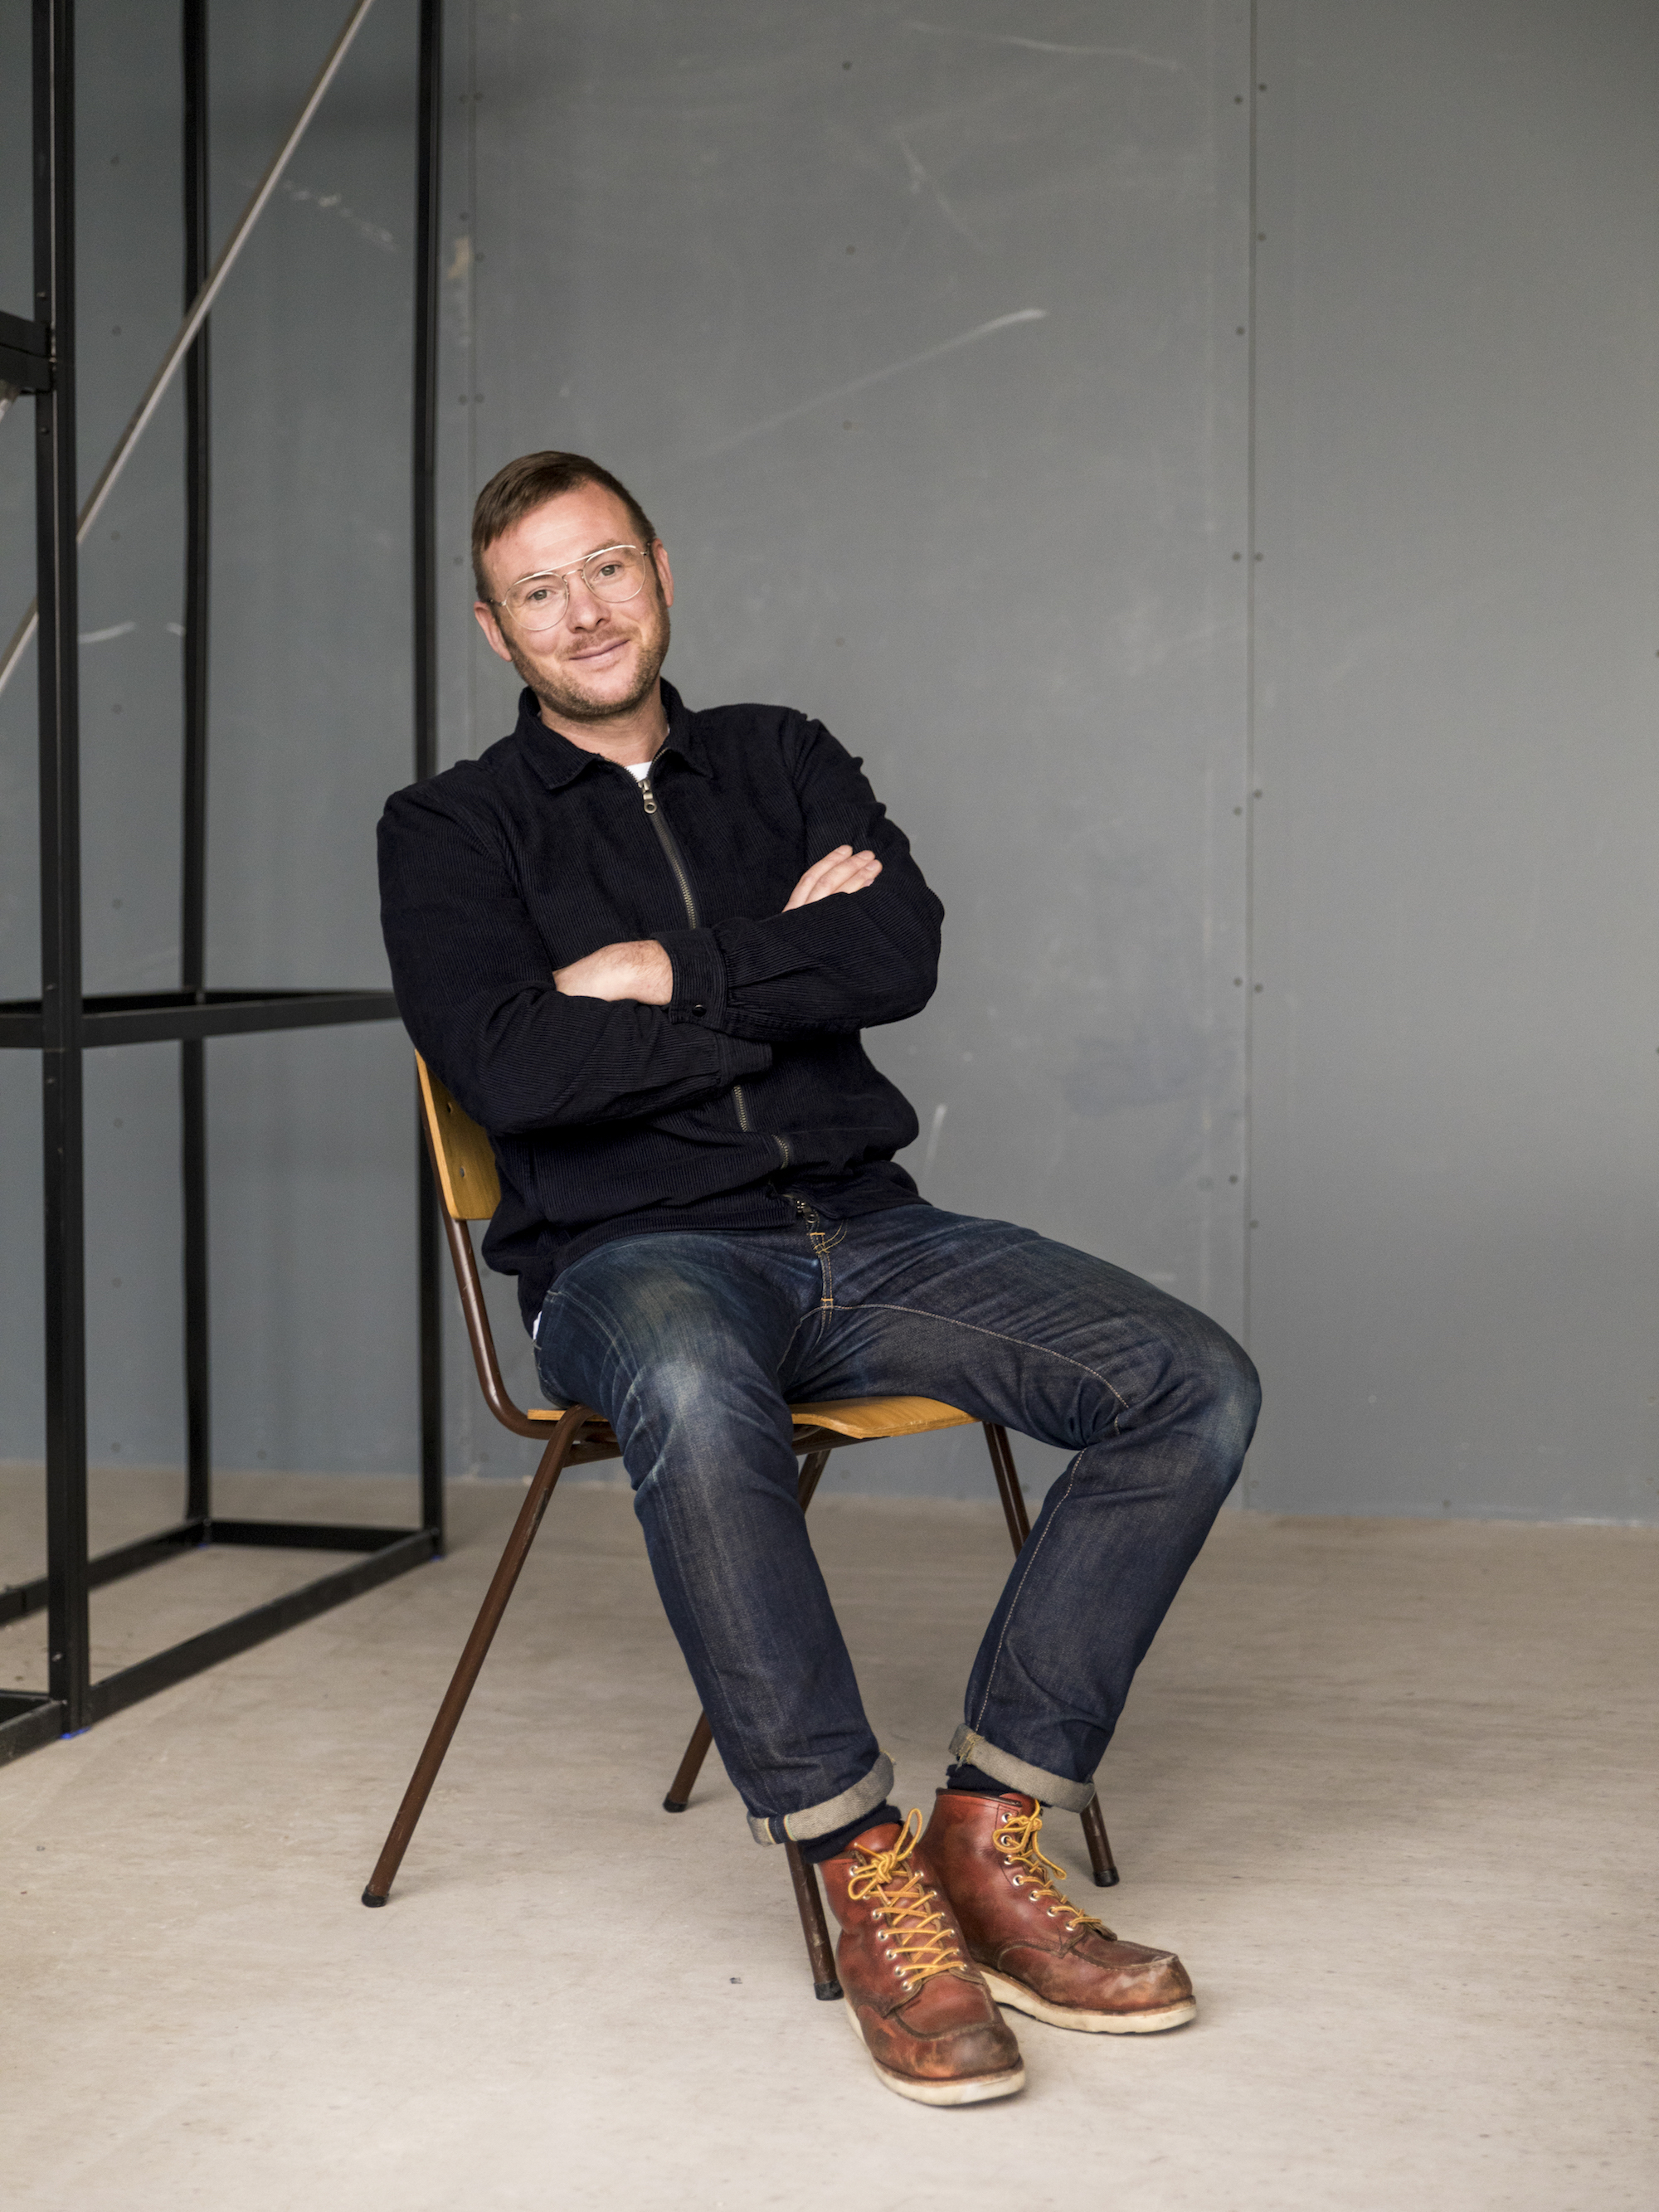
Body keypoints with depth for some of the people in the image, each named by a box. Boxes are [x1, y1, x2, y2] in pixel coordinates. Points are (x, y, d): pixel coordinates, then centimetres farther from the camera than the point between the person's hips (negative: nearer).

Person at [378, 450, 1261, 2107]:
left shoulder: (781, 761, 17)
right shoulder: (451, 830, 8)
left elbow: (903, 951, -2)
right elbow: (511, 1069, -11)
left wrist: (671, 972, -7)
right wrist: (789, 977, -4)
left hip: (859, 1229, 4)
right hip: (634, 1255, -4)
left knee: (1195, 1384, -17)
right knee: (691, 1387, -41)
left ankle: (989, 1832, -14)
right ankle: (865, 1873, -28)